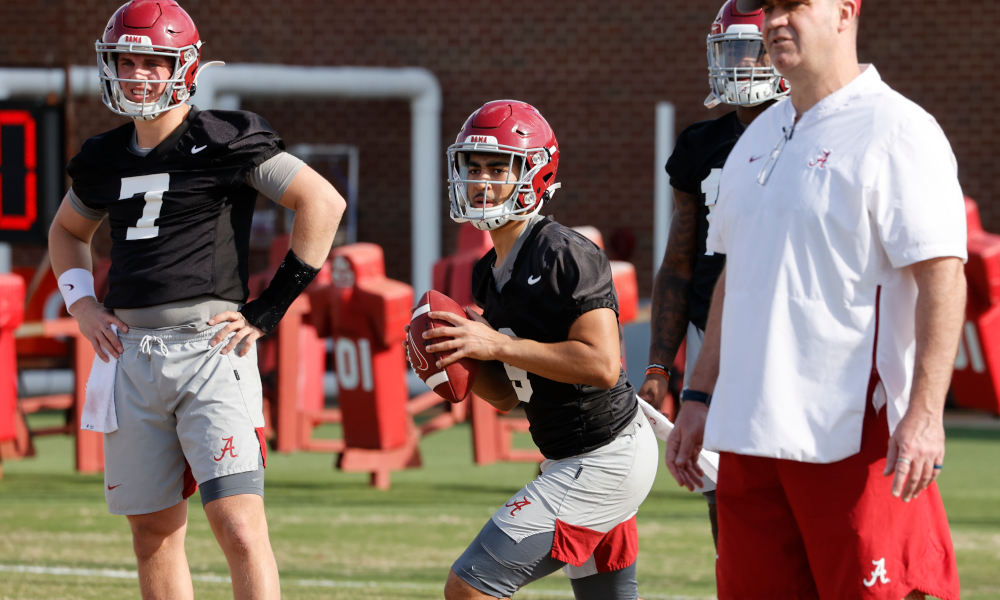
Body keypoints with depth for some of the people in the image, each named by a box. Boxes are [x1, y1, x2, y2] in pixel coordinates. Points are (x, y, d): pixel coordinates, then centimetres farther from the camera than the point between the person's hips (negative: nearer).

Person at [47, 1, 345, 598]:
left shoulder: (226, 141, -6)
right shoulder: (106, 159, 13)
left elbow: (323, 202, -8)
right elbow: (67, 231, 32)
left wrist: (269, 309, -8)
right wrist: (81, 300, 13)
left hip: (210, 350, -6)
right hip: (132, 356, 6)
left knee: (240, 528, -16)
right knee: (155, 533, 10)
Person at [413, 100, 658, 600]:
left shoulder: (566, 255, -17)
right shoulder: (488, 274, 11)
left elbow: (602, 365, -25)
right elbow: (508, 394, 17)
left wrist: (497, 344, -22)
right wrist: (456, 359, -3)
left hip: (603, 461, -10)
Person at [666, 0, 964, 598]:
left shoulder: (894, 133, -9)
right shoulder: (758, 139, 17)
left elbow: (942, 279, -16)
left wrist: (924, 413, -24)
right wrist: (700, 398, 21)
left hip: (854, 434, -8)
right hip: (751, 433, 8)